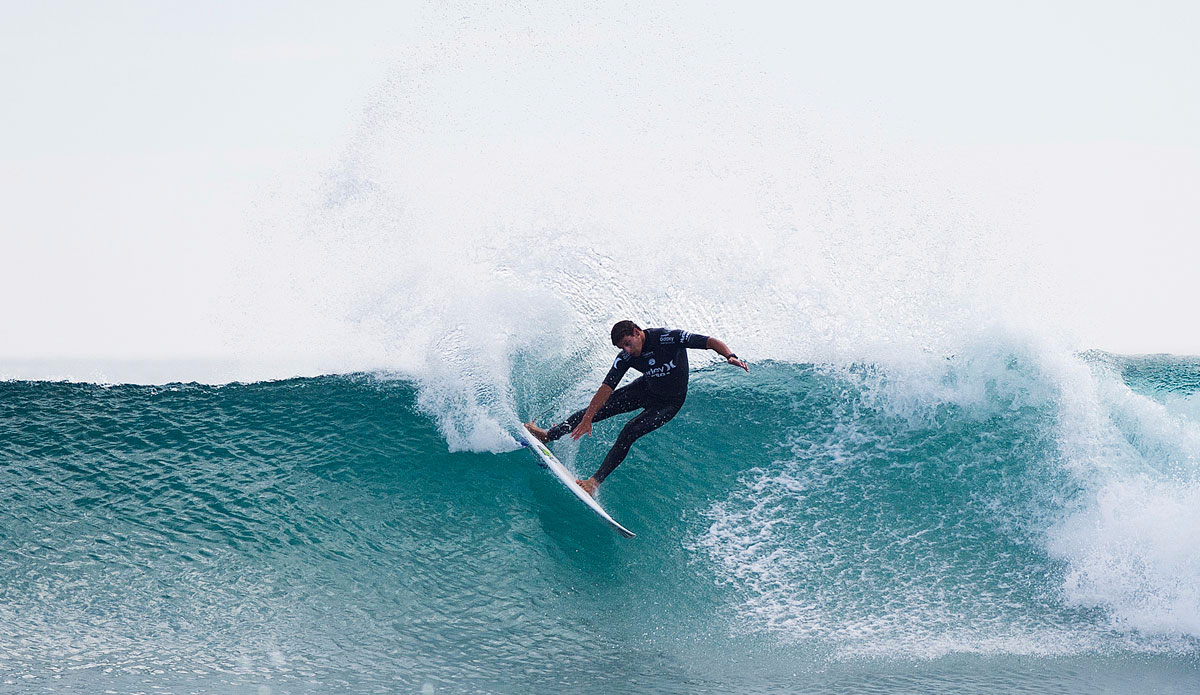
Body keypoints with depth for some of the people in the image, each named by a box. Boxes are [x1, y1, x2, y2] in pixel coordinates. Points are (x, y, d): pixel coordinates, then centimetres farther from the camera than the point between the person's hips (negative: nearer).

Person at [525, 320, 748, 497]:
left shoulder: (668, 338, -31)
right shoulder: (626, 357, -17)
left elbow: (710, 342, -34)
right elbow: (607, 388, -16)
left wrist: (730, 356, -53)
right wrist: (587, 418, -21)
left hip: (668, 403, -5)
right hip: (645, 389, 5)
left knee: (629, 432, -21)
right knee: (598, 409, -1)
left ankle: (595, 481, -16)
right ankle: (549, 435, 18)